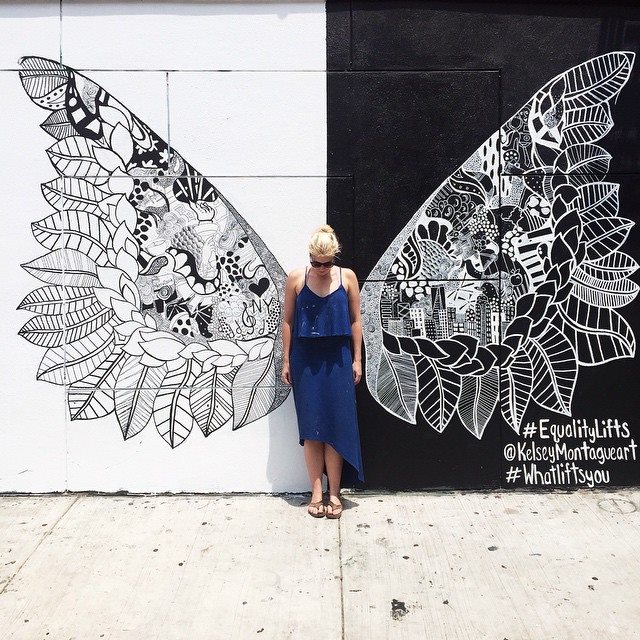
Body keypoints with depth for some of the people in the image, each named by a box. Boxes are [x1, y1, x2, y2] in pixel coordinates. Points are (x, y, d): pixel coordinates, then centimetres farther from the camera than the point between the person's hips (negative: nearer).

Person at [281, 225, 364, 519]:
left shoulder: (347, 277, -1)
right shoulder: (296, 278, -2)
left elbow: (355, 320, 4)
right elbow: (287, 321, 3)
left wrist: (357, 359, 2)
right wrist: (286, 361, 2)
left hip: (337, 360, 0)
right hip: (305, 361, 0)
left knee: (336, 427, 1)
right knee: (311, 428, 3)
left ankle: (334, 493, 11)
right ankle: (317, 492, 12)